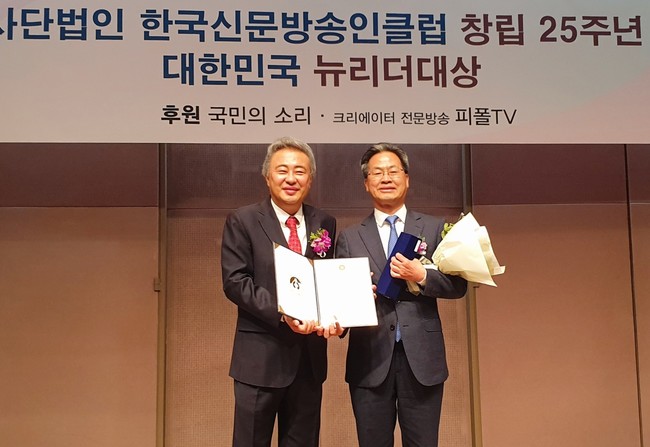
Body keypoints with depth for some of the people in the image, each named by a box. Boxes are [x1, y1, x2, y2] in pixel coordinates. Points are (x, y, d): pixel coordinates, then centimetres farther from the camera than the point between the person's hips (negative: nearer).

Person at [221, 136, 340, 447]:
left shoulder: (325, 223, 9)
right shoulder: (242, 221, -3)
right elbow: (235, 282, -10)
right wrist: (282, 313, -22)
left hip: (310, 356, 4)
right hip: (261, 355, -4)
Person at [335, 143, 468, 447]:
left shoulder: (434, 228, 8)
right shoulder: (350, 238, 9)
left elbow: (458, 286, 3)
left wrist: (421, 276, -14)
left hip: (421, 357, 0)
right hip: (370, 359, 1)